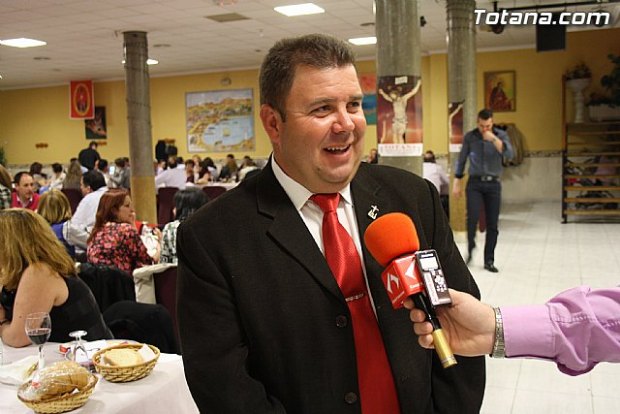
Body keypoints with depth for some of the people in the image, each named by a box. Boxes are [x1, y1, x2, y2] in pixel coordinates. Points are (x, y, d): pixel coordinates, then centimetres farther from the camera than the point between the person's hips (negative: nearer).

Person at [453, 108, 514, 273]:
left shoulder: (501, 135, 1)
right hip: (475, 183, -1)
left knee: (492, 225, 1)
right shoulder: (469, 137, 2)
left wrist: (494, 139, -24)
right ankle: (470, 250, 10)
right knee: (472, 218, -16)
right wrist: (456, 183, 6)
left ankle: (489, 261, 12)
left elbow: (509, 155, -14)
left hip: (493, 184, 1)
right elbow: (461, 160, 8)